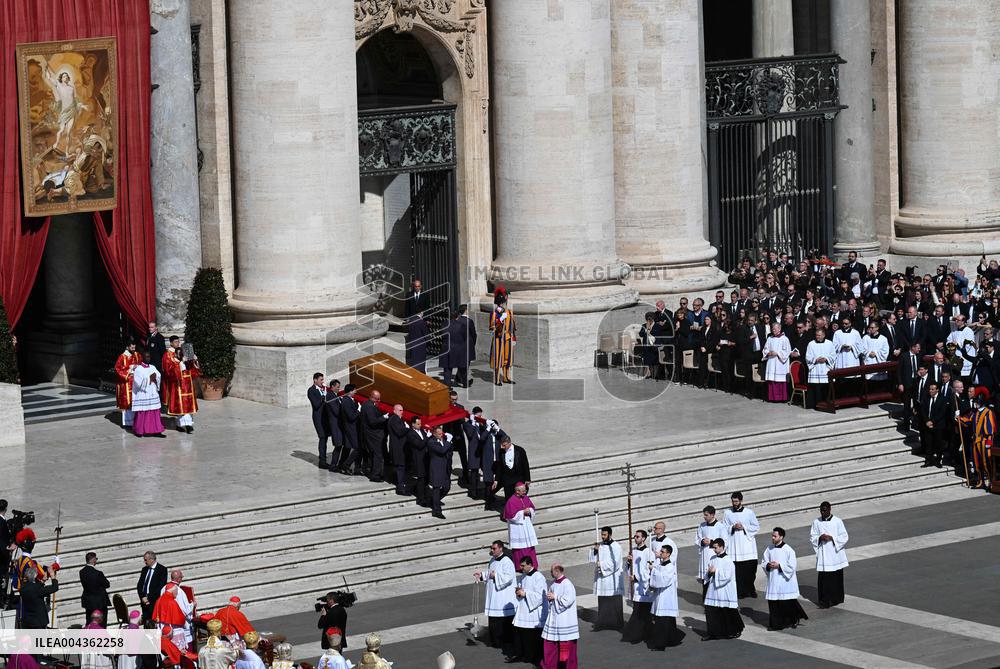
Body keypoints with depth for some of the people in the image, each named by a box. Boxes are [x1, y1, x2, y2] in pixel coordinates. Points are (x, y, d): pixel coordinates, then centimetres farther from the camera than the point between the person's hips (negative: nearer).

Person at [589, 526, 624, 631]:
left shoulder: (616, 547, -9)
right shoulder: (599, 545, 9)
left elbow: (615, 563, -15)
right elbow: (591, 557, 9)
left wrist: (602, 564, -15)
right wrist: (595, 550, -8)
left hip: (613, 578, -5)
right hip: (601, 578, 5)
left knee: (615, 602, -2)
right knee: (602, 602, 6)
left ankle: (617, 623, 4)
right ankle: (603, 622, 10)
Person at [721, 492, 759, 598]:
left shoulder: (749, 513, 1)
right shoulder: (728, 513, 4)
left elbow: (757, 527, 4)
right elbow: (724, 528, 8)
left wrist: (744, 527, -9)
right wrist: (733, 527, -11)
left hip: (747, 544, 0)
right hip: (734, 544, 0)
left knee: (750, 568, 0)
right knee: (737, 569, -4)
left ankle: (750, 589, 15)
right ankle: (740, 592, 2)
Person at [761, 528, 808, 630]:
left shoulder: (788, 550, -13)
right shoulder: (769, 549, 4)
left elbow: (791, 567, -14)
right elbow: (763, 562, 12)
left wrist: (779, 566, -19)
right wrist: (768, 565, -10)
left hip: (785, 581, -5)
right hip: (773, 580, 5)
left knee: (789, 603, 3)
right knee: (773, 603, 5)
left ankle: (794, 620, 23)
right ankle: (776, 623, 15)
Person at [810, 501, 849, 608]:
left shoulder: (837, 522, -5)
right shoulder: (816, 522, 3)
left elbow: (844, 537, -4)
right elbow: (812, 538, 7)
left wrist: (831, 538, -17)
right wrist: (820, 538, -14)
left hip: (835, 554, -1)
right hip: (823, 554, 1)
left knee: (836, 577, 5)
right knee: (823, 578, -4)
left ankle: (836, 599, 19)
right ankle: (824, 601, 0)